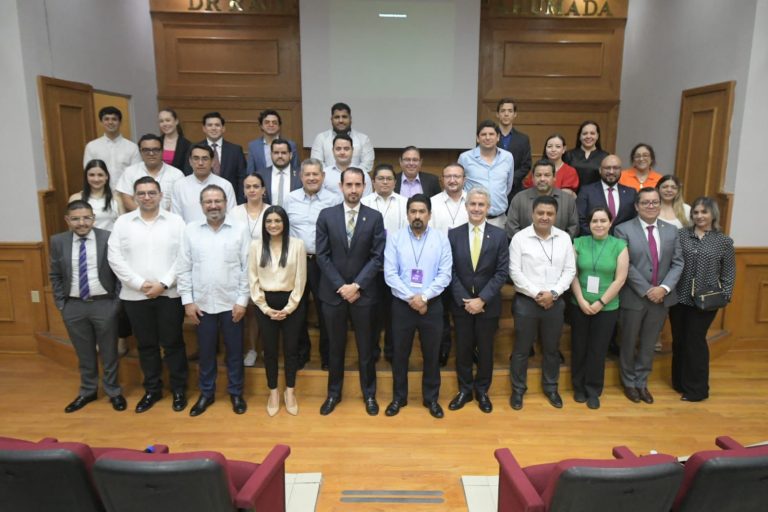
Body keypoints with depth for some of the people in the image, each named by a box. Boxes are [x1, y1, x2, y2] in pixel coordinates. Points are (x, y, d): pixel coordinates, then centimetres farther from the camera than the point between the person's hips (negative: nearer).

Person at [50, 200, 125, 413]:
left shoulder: (108, 238, -8)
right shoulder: (58, 242, 1)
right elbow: (55, 276, 8)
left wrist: (117, 301, -7)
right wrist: (61, 304, 3)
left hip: (104, 304, -2)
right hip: (74, 306, 3)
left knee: (108, 351, 10)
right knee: (84, 353, 16)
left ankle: (113, 391, 28)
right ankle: (88, 391, 35)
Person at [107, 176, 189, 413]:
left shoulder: (175, 221, 0)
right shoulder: (122, 222, 4)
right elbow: (115, 258, -3)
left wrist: (163, 284, -14)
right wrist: (140, 283, -11)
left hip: (169, 294, -2)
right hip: (135, 295, 2)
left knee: (172, 343, 6)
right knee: (146, 345, 13)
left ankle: (179, 389, 21)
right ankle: (152, 389, 28)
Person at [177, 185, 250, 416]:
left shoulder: (240, 229, -5)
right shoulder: (190, 230, 0)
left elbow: (247, 268, -5)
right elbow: (183, 268, 2)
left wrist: (242, 300, -8)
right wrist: (187, 301, -2)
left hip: (232, 303, -1)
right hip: (202, 304, 2)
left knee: (234, 351, 11)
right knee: (206, 352, 14)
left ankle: (236, 393, 28)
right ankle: (206, 393, 31)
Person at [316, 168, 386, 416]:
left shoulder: (375, 217, -2)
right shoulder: (326, 215, 0)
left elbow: (378, 257, -5)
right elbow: (322, 256, -3)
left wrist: (356, 285, -13)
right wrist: (341, 286, -11)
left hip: (363, 292, 0)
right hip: (333, 292, 1)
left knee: (365, 346, 11)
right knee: (335, 346, 13)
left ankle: (369, 394, 27)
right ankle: (334, 393, 29)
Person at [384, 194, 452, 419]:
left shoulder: (441, 239, -1)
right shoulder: (395, 238, -2)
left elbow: (445, 275, -6)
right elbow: (390, 274, -7)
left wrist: (424, 297, -16)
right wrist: (411, 298, -15)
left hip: (432, 305, 0)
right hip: (402, 304, 0)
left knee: (431, 353, 10)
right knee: (400, 353, 10)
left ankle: (431, 398, 27)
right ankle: (399, 397, 27)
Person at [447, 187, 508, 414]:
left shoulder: (499, 235, -2)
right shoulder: (453, 234, 0)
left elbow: (502, 272, -6)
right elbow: (450, 271, -3)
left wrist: (482, 299, -14)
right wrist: (463, 300, -11)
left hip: (488, 304, 0)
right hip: (461, 303, 1)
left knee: (485, 349, 11)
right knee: (463, 349, 10)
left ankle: (482, 390, 29)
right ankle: (464, 390, 27)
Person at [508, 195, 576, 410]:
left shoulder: (564, 238, 2)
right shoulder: (520, 238, -7)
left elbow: (570, 270, 1)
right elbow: (515, 272, -9)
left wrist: (553, 293, -11)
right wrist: (536, 294, -14)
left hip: (555, 302, 3)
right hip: (526, 301, -2)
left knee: (552, 348, 16)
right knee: (521, 349, 8)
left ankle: (551, 388, 34)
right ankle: (518, 389, 24)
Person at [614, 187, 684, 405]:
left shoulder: (671, 230, 6)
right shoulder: (624, 230, -8)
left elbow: (677, 263, 2)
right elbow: (625, 266, -13)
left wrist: (664, 288, -13)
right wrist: (647, 290, -16)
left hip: (661, 297, 4)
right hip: (633, 297, -3)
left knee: (649, 344, 14)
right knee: (629, 343, 11)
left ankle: (641, 382, 30)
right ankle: (629, 383, 29)